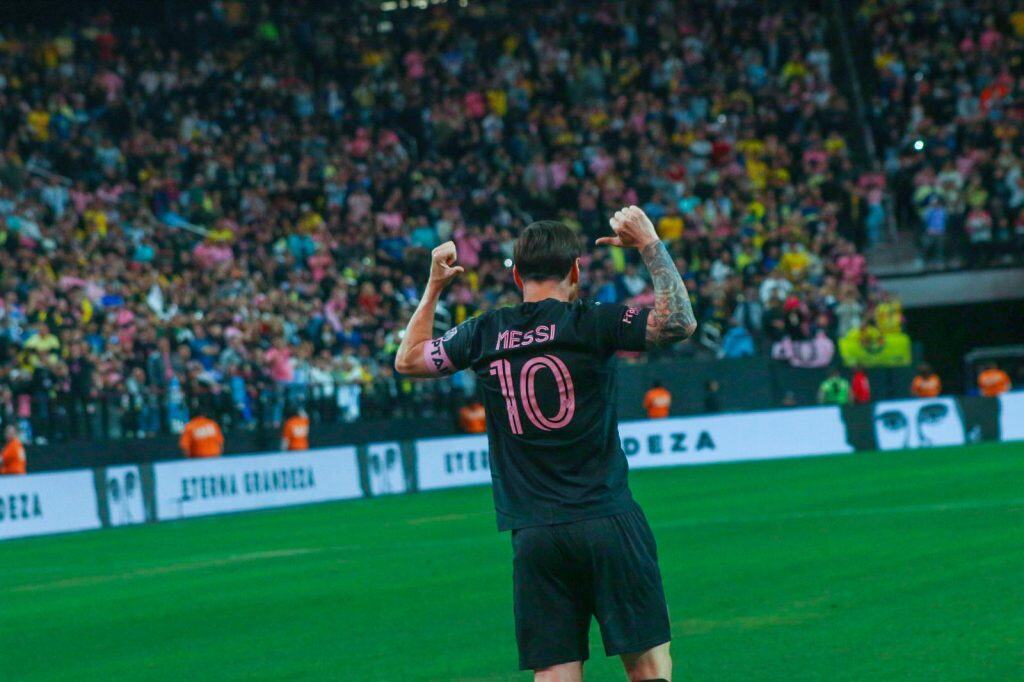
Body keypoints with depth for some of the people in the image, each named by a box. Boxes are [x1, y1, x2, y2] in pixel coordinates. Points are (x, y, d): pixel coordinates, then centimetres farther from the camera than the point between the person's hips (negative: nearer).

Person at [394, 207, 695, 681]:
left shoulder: (484, 333, 7)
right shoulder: (589, 323, -4)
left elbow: (407, 360, 22)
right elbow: (680, 322, -11)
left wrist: (433, 286, 30)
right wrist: (649, 245, -4)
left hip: (533, 536, 3)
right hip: (607, 521, -3)